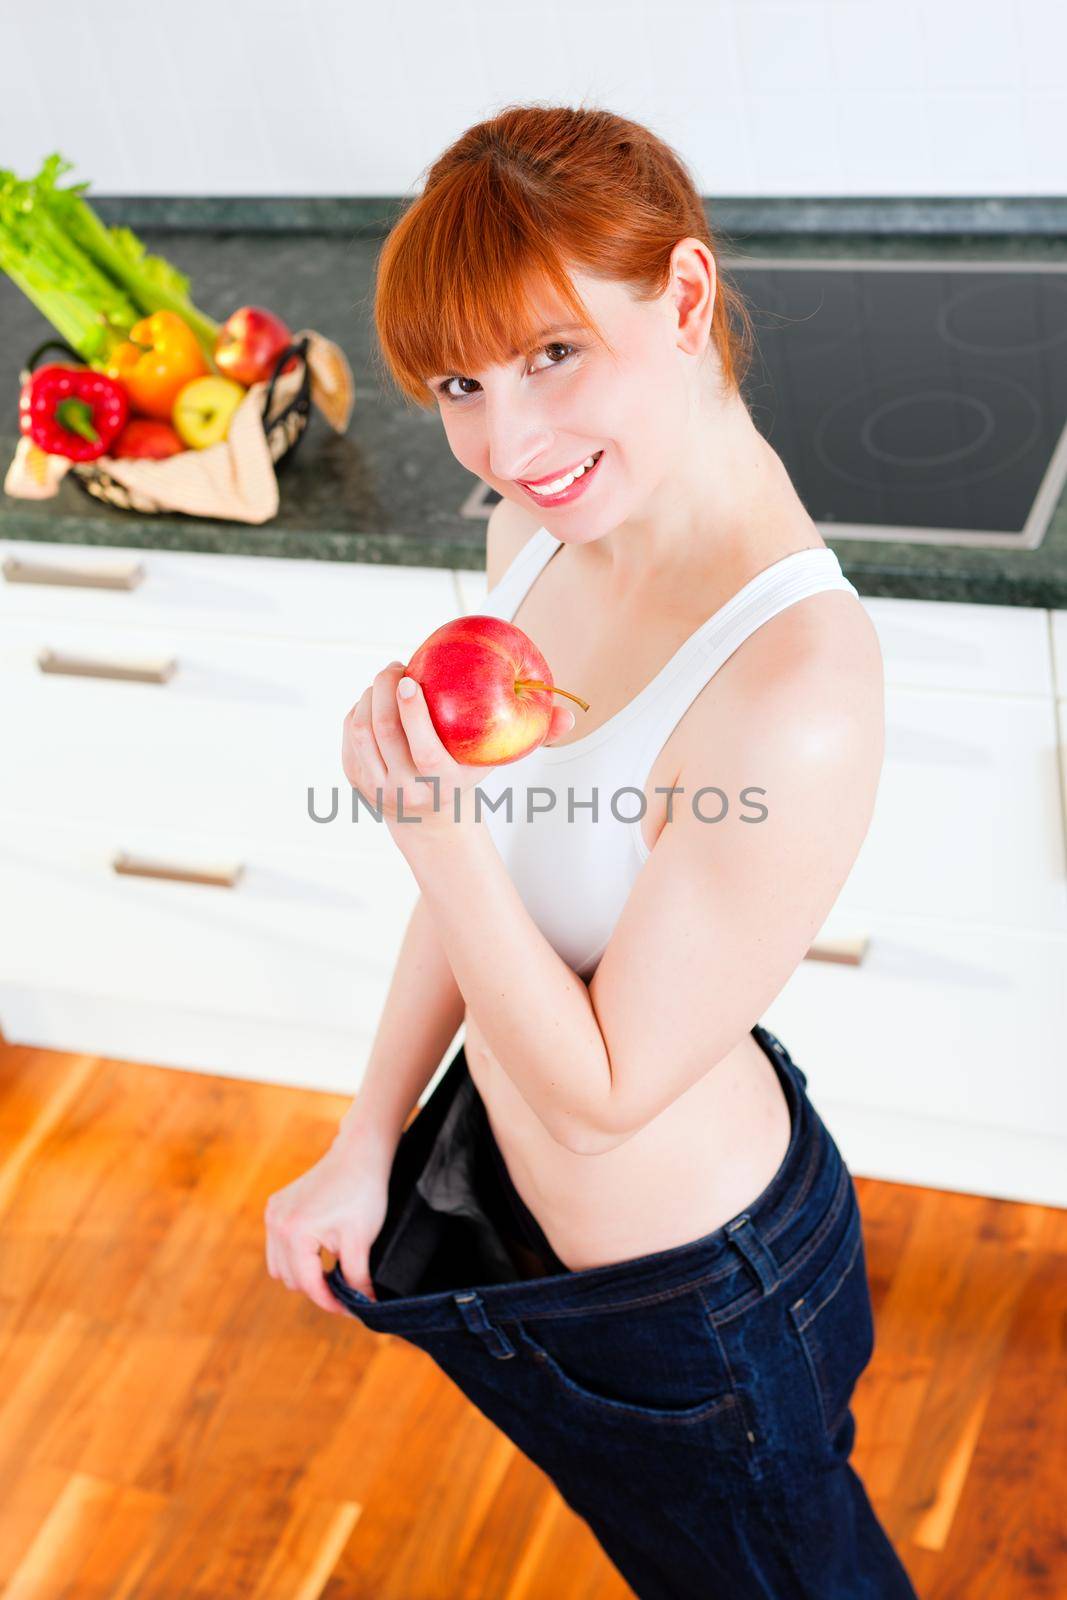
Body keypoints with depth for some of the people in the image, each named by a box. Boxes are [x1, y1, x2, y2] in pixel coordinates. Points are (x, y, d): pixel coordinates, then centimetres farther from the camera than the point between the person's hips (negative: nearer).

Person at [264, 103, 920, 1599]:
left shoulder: (796, 693, -36)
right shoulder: (541, 522, -11)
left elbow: (602, 1096, -26)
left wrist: (431, 826, -37)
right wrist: (366, 1144, 7)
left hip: (683, 1291, -8)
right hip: (510, 1172, 8)